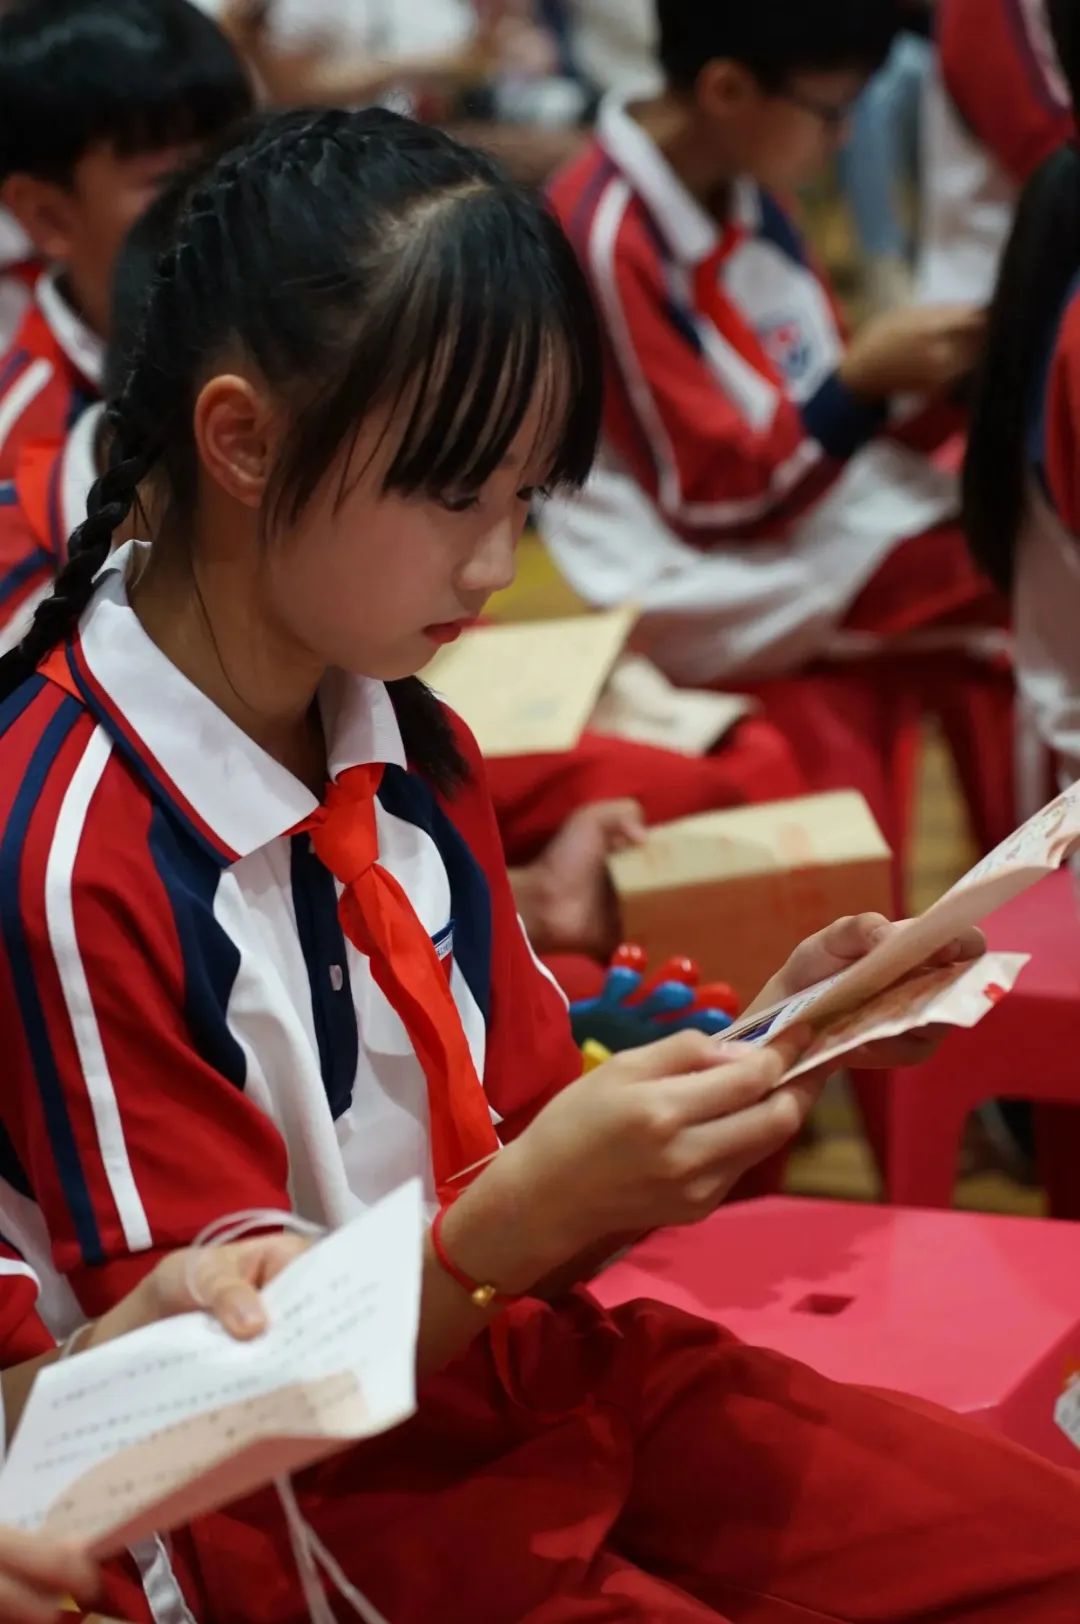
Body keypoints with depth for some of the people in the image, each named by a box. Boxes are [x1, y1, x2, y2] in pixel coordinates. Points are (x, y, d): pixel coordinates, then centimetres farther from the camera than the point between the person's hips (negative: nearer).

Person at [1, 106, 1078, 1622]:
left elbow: (525, 1130, 7)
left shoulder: (413, 745, 2)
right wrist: (521, 1214, -31)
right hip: (311, 1500, -7)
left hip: (532, 1360, 7)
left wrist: (768, 1044, -10)